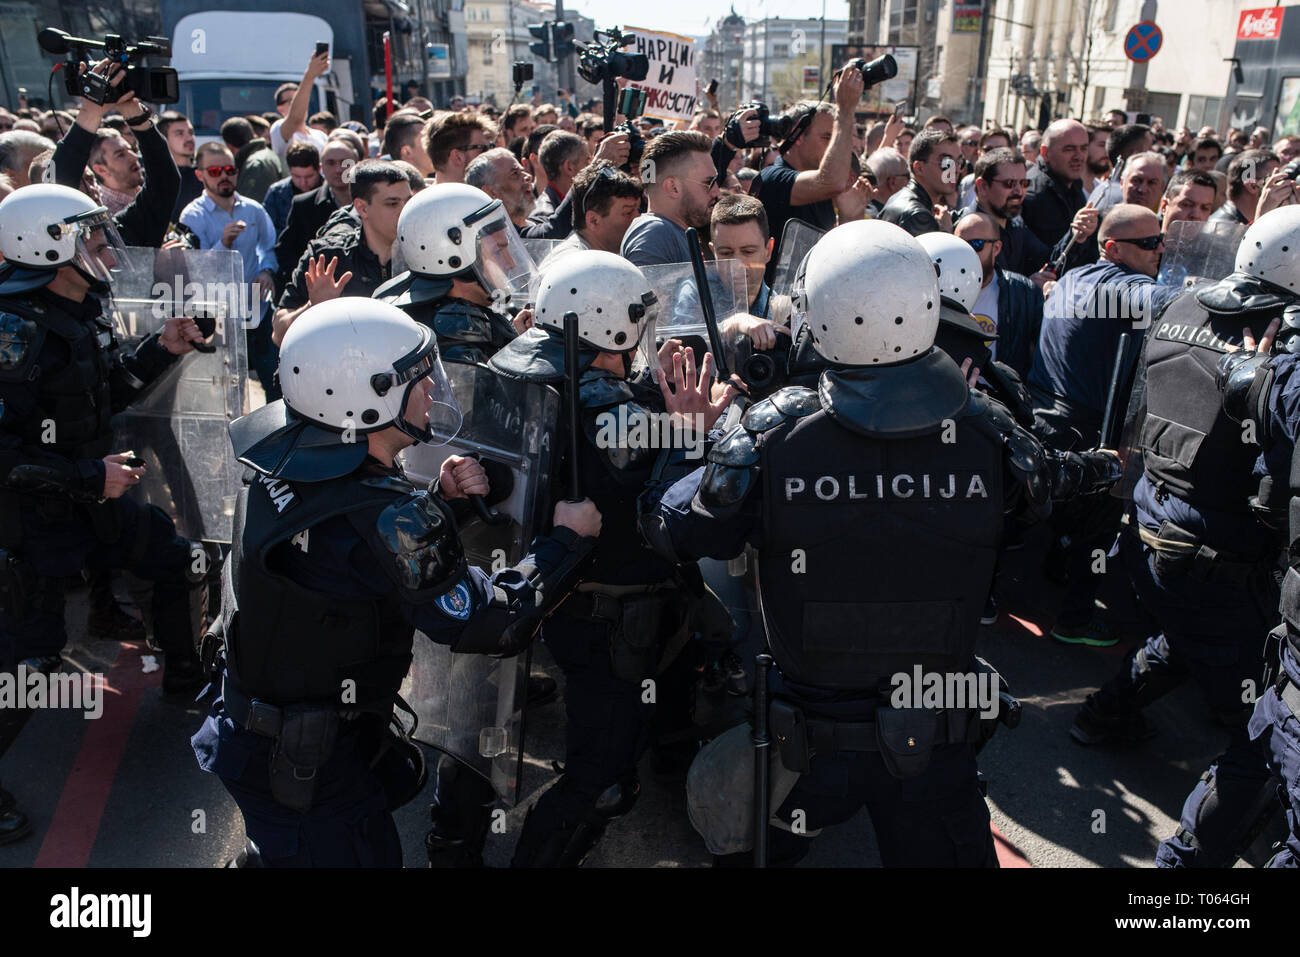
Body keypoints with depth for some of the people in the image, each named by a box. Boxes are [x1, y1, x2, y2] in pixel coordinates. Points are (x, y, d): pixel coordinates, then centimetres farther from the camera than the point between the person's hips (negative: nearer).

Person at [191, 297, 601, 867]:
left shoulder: (288, 456, -7)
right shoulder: (381, 516, -33)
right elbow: (496, 624, -26)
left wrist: (439, 499, -6)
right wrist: (569, 537, -13)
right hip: (303, 765, -9)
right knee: (368, 855, 11)